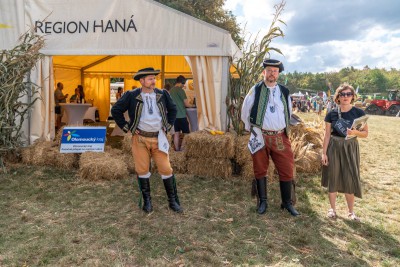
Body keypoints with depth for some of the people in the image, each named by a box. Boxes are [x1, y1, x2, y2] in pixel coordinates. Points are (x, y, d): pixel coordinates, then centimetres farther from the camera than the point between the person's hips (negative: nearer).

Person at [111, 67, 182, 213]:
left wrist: (167, 126, 9)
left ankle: (173, 200, 14)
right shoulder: (131, 96, -4)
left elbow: (173, 109, 18)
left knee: (166, 169, 1)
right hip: (140, 138, -1)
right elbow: (116, 110, 3)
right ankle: (147, 200, 22)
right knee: (142, 170, 5)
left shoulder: (162, 94, 3)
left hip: (158, 138, 1)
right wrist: (127, 127, 0)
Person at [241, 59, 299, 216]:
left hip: (280, 137, 2)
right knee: (260, 170, 8)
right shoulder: (255, 90, -2)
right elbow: (245, 112, 6)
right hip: (260, 136, -2)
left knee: (287, 170, 3)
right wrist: (251, 128, 12)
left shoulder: (284, 92, 6)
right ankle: (262, 202, 24)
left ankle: (287, 203, 20)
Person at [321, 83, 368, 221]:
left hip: (350, 148, 0)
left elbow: (365, 133, -1)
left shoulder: (359, 113, -4)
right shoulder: (332, 114, -2)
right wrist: (324, 153, -3)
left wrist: (354, 132, -22)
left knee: (350, 180, 3)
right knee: (333, 178, 7)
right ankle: (332, 209, 22)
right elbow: (327, 134, 1)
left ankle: (351, 211, 20)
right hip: (333, 147, 1)